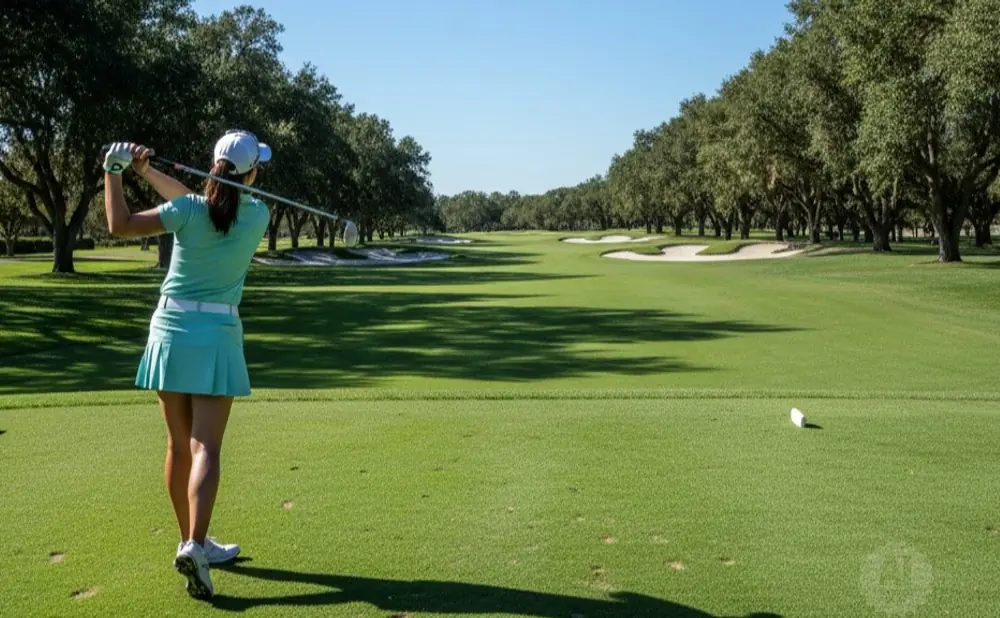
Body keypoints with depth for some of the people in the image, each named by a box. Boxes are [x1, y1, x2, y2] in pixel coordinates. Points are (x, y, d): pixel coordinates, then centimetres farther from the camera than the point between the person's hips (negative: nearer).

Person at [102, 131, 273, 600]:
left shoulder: (188, 212, -7)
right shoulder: (258, 216, -2)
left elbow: (120, 225, -6)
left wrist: (115, 170, 3)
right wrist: (148, 171, 6)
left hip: (171, 331, 2)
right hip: (217, 336, -2)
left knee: (179, 445, 11)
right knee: (206, 448, -4)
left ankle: (191, 542, 22)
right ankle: (195, 547, -19)